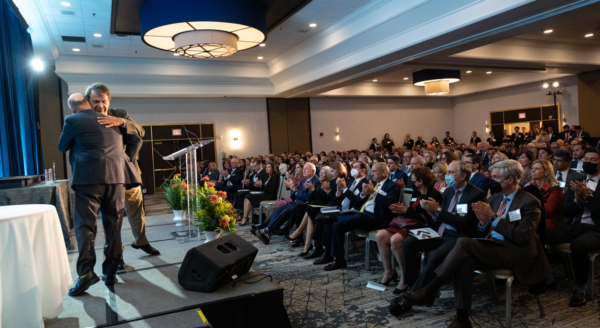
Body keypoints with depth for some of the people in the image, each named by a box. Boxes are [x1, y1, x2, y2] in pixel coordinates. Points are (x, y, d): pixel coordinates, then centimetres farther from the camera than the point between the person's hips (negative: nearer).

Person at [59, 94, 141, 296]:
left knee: (85, 224, 0)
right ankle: (111, 272, 10)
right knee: (113, 225, 7)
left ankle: (86, 272, -11)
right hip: (116, 177, 4)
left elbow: (62, 147, 16)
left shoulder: (72, 120, 4)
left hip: (89, 177, -3)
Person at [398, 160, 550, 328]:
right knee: (464, 261, -30)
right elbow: (481, 234, 17)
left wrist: (493, 217, -16)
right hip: (491, 248, 6)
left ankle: (429, 291, -24)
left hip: (514, 253, -6)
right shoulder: (494, 199, 15)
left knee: (464, 242, -29)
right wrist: (483, 221, -7)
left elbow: (522, 238, -15)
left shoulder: (529, 202, -4)